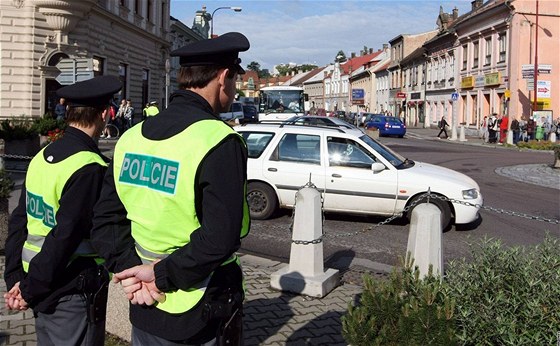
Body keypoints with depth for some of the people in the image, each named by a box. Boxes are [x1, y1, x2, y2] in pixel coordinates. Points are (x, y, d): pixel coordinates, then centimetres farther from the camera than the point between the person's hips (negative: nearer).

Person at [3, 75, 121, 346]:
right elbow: (65, 237, -22)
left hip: (44, 291, 8)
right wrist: (30, 289, -12)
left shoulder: (42, 156, 4)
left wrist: (15, 279, 8)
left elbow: (19, 221, 6)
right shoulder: (90, 168, -20)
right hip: (75, 293, -7)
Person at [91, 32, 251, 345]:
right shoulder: (221, 143, -18)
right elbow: (219, 240, -25)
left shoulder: (132, 137, 3)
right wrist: (162, 276, -14)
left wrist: (129, 271, -4)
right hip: (201, 321, -5)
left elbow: (105, 218, 3)